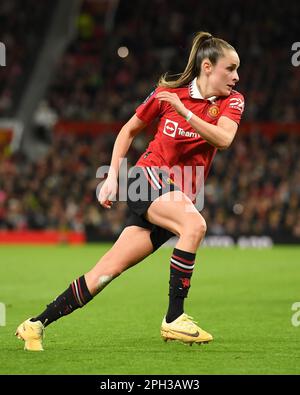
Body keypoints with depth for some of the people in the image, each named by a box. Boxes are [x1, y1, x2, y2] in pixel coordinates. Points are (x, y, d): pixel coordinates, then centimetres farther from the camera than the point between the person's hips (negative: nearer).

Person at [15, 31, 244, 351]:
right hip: (149, 177, -3)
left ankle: (36, 325, 4)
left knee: (109, 269, -3)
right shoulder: (168, 92, -1)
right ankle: (174, 319, -27)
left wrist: (184, 112, -27)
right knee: (195, 225, -33)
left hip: (180, 195, 3)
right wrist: (112, 176, 6)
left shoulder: (232, 101, 4)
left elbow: (224, 138, -17)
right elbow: (129, 130, 13)